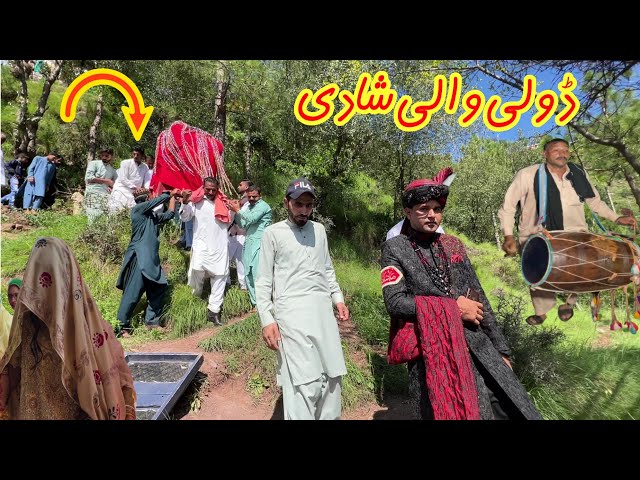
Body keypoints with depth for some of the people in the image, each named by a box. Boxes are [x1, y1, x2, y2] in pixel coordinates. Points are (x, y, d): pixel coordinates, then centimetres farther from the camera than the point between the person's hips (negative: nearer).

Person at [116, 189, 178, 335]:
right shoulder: (138, 209, -2)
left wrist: (173, 197, 26)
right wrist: (170, 193, 14)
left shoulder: (153, 215, 19)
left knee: (159, 288, 9)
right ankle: (123, 326, 2)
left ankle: (152, 321, 20)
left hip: (152, 258, 9)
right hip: (139, 257, -9)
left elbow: (169, 214, 24)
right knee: (133, 293, -7)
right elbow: (158, 200, -3)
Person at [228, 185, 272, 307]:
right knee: (248, 275, 8)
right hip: (249, 243, 9)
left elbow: (251, 219, -18)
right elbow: (242, 224, 18)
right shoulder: (249, 206, 21)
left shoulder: (262, 206, -4)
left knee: (257, 275, -12)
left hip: (259, 243, -8)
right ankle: (255, 302, 18)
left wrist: (238, 210, -4)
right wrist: (236, 211, 6)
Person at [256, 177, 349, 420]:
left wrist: (338, 298, 12)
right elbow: (263, 280, -1)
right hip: (292, 311, -5)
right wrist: (267, 319, -8)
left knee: (332, 374, 9)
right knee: (305, 382, -8)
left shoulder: (319, 230, 14)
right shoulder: (273, 232, 0)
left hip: (322, 308, 5)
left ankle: (329, 417, 29)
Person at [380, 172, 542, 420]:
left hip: (475, 345, 4)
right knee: (445, 413, 5)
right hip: (429, 353, -4)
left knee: (510, 408, 5)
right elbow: (394, 302, -12)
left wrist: (501, 349, 10)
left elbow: (478, 297, 11)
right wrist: (451, 308, -14)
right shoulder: (394, 248, -2)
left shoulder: (453, 245, 9)